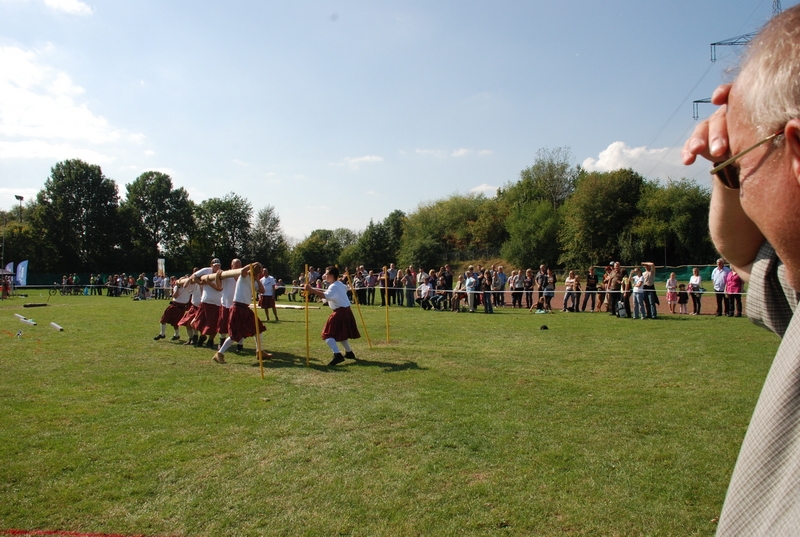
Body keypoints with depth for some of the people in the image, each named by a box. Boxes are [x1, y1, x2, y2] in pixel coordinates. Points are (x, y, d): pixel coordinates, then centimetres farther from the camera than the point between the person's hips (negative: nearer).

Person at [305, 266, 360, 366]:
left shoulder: (334, 286, -16)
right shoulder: (340, 284, 14)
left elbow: (325, 296, -34)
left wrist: (311, 290, -40)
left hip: (340, 312, -10)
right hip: (346, 311, 10)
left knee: (328, 334, -11)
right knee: (341, 333, 27)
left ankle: (337, 355, -26)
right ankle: (349, 352, 37)